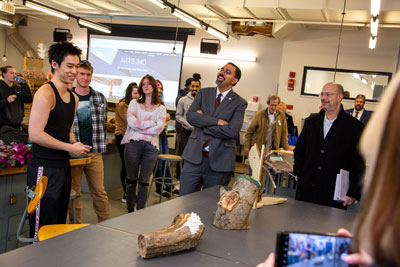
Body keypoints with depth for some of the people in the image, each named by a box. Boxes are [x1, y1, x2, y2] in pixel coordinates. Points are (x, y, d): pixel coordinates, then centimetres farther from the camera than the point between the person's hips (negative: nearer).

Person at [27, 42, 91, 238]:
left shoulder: (73, 98, 14)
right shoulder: (46, 93, -13)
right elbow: (35, 134, -20)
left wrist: (77, 146, 5)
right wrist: (70, 147, -15)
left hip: (63, 167, 9)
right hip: (44, 168, -9)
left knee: (60, 224, 17)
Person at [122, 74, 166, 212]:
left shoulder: (161, 108, 11)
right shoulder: (134, 103, 12)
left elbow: (159, 129, -4)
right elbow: (131, 121, -5)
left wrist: (139, 127, -7)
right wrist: (151, 123, -4)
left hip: (150, 146, 0)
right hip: (133, 144, 0)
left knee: (144, 181, 4)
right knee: (131, 180, 5)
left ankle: (140, 211, 13)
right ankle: (130, 210, 16)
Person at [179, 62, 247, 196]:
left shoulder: (239, 103, -1)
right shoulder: (204, 93, 9)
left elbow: (233, 131, -16)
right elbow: (190, 115, -6)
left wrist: (202, 122, -9)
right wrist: (217, 121, -14)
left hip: (219, 161, -2)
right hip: (195, 157, 2)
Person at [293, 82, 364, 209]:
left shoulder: (355, 127, -3)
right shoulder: (311, 122, 10)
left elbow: (358, 164, -4)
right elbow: (299, 150, 18)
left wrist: (353, 193, -7)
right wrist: (299, 173, 5)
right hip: (306, 190, 4)